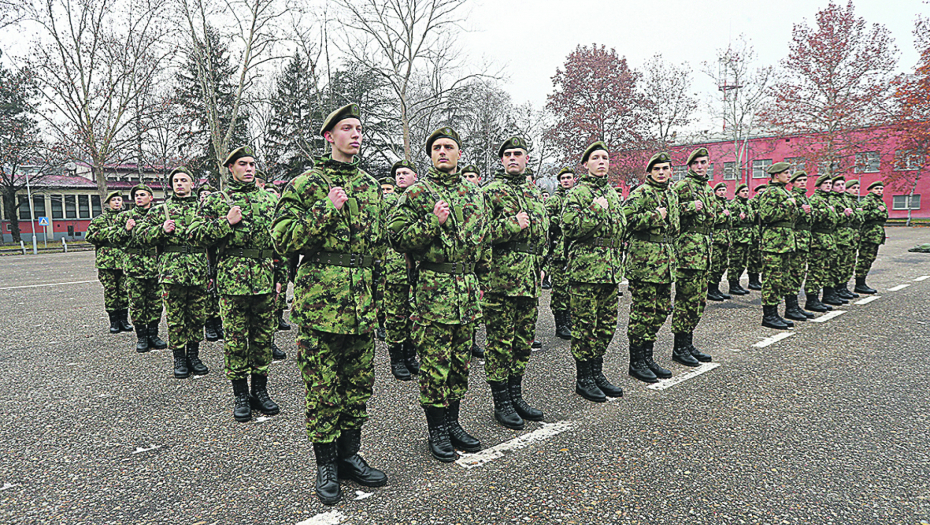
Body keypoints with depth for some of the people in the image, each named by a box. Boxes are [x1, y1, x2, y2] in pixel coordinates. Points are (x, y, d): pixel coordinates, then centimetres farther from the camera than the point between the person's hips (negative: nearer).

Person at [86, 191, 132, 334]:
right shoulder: (99, 219, 9)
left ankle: (123, 319, 13)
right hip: (106, 261, -1)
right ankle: (114, 321, 8)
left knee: (124, 290, 3)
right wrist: (107, 231, -9)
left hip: (124, 260, 1)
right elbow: (90, 236, 3)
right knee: (110, 291, 1)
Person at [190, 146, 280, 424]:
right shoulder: (216, 200, 4)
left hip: (265, 280, 3)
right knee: (235, 339, 4)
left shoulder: (268, 199, 13)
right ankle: (240, 395, 16)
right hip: (232, 280, -3)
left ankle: (260, 390, 22)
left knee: (263, 336, 9)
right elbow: (197, 233, 0)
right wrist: (226, 222, -13)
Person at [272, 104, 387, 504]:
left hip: (362, 302, 5)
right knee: (322, 387, 3)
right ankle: (326, 464, 19)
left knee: (358, 382, 12)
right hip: (319, 300, -5)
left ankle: (350, 455, 28)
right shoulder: (305, 184, -2)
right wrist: (326, 210, -15)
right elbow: (282, 238, -10)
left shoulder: (370, 186, 14)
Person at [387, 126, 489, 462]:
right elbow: (396, 236, -8)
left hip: (468, 290, 5)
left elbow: (484, 240, 20)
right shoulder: (415, 194, -1)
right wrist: (433, 222, -18)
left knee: (460, 362, 12)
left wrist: (483, 280, 16)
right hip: (432, 289, -5)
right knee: (434, 363, 0)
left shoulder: (475, 194, 14)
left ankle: (452, 422, 26)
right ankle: (437, 429, 15)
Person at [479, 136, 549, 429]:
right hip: (500, 279, -7)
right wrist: (513, 225, -17)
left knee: (523, 341, 13)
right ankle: (501, 403, 12)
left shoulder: (535, 193, 18)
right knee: (500, 342, 1)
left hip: (530, 280, 7)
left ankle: (516, 396, 26)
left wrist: (540, 267, 18)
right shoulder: (491, 191, -3)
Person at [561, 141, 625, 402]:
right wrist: (596, 210, -18)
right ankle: (583, 378, 10)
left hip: (611, 271, 7)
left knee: (607, 325, 11)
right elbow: (569, 228, -17)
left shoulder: (613, 193, 18)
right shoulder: (577, 193, -5)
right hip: (585, 270, -7)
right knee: (585, 325, -1)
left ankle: (597, 373, 24)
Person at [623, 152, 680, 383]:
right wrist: (655, 216, -16)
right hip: (644, 262, -8)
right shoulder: (641, 193, -7)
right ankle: (636, 362, 7)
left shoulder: (672, 195, 20)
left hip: (665, 264, 8)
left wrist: (673, 257, 25)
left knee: (661, 311, 11)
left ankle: (648, 358, 23)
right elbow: (627, 219, -20)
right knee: (643, 312, -4)